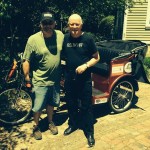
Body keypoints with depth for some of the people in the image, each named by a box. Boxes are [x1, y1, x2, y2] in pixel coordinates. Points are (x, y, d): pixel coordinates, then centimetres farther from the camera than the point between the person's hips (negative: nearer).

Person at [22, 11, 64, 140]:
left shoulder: (60, 35, -3)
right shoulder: (33, 39, -14)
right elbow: (26, 61, -10)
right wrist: (27, 77, -11)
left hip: (55, 80, 4)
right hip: (40, 81, -3)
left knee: (51, 103, 21)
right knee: (38, 107, 8)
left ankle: (50, 122, 44)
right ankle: (36, 127, 32)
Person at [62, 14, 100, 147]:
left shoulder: (88, 38, -9)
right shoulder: (65, 38, 1)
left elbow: (96, 57, -3)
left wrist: (85, 65, -19)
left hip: (84, 78, -3)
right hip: (69, 78, 4)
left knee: (86, 106, 5)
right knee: (71, 104, 17)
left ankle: (89, 132, 19)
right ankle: (73, 124, 39)